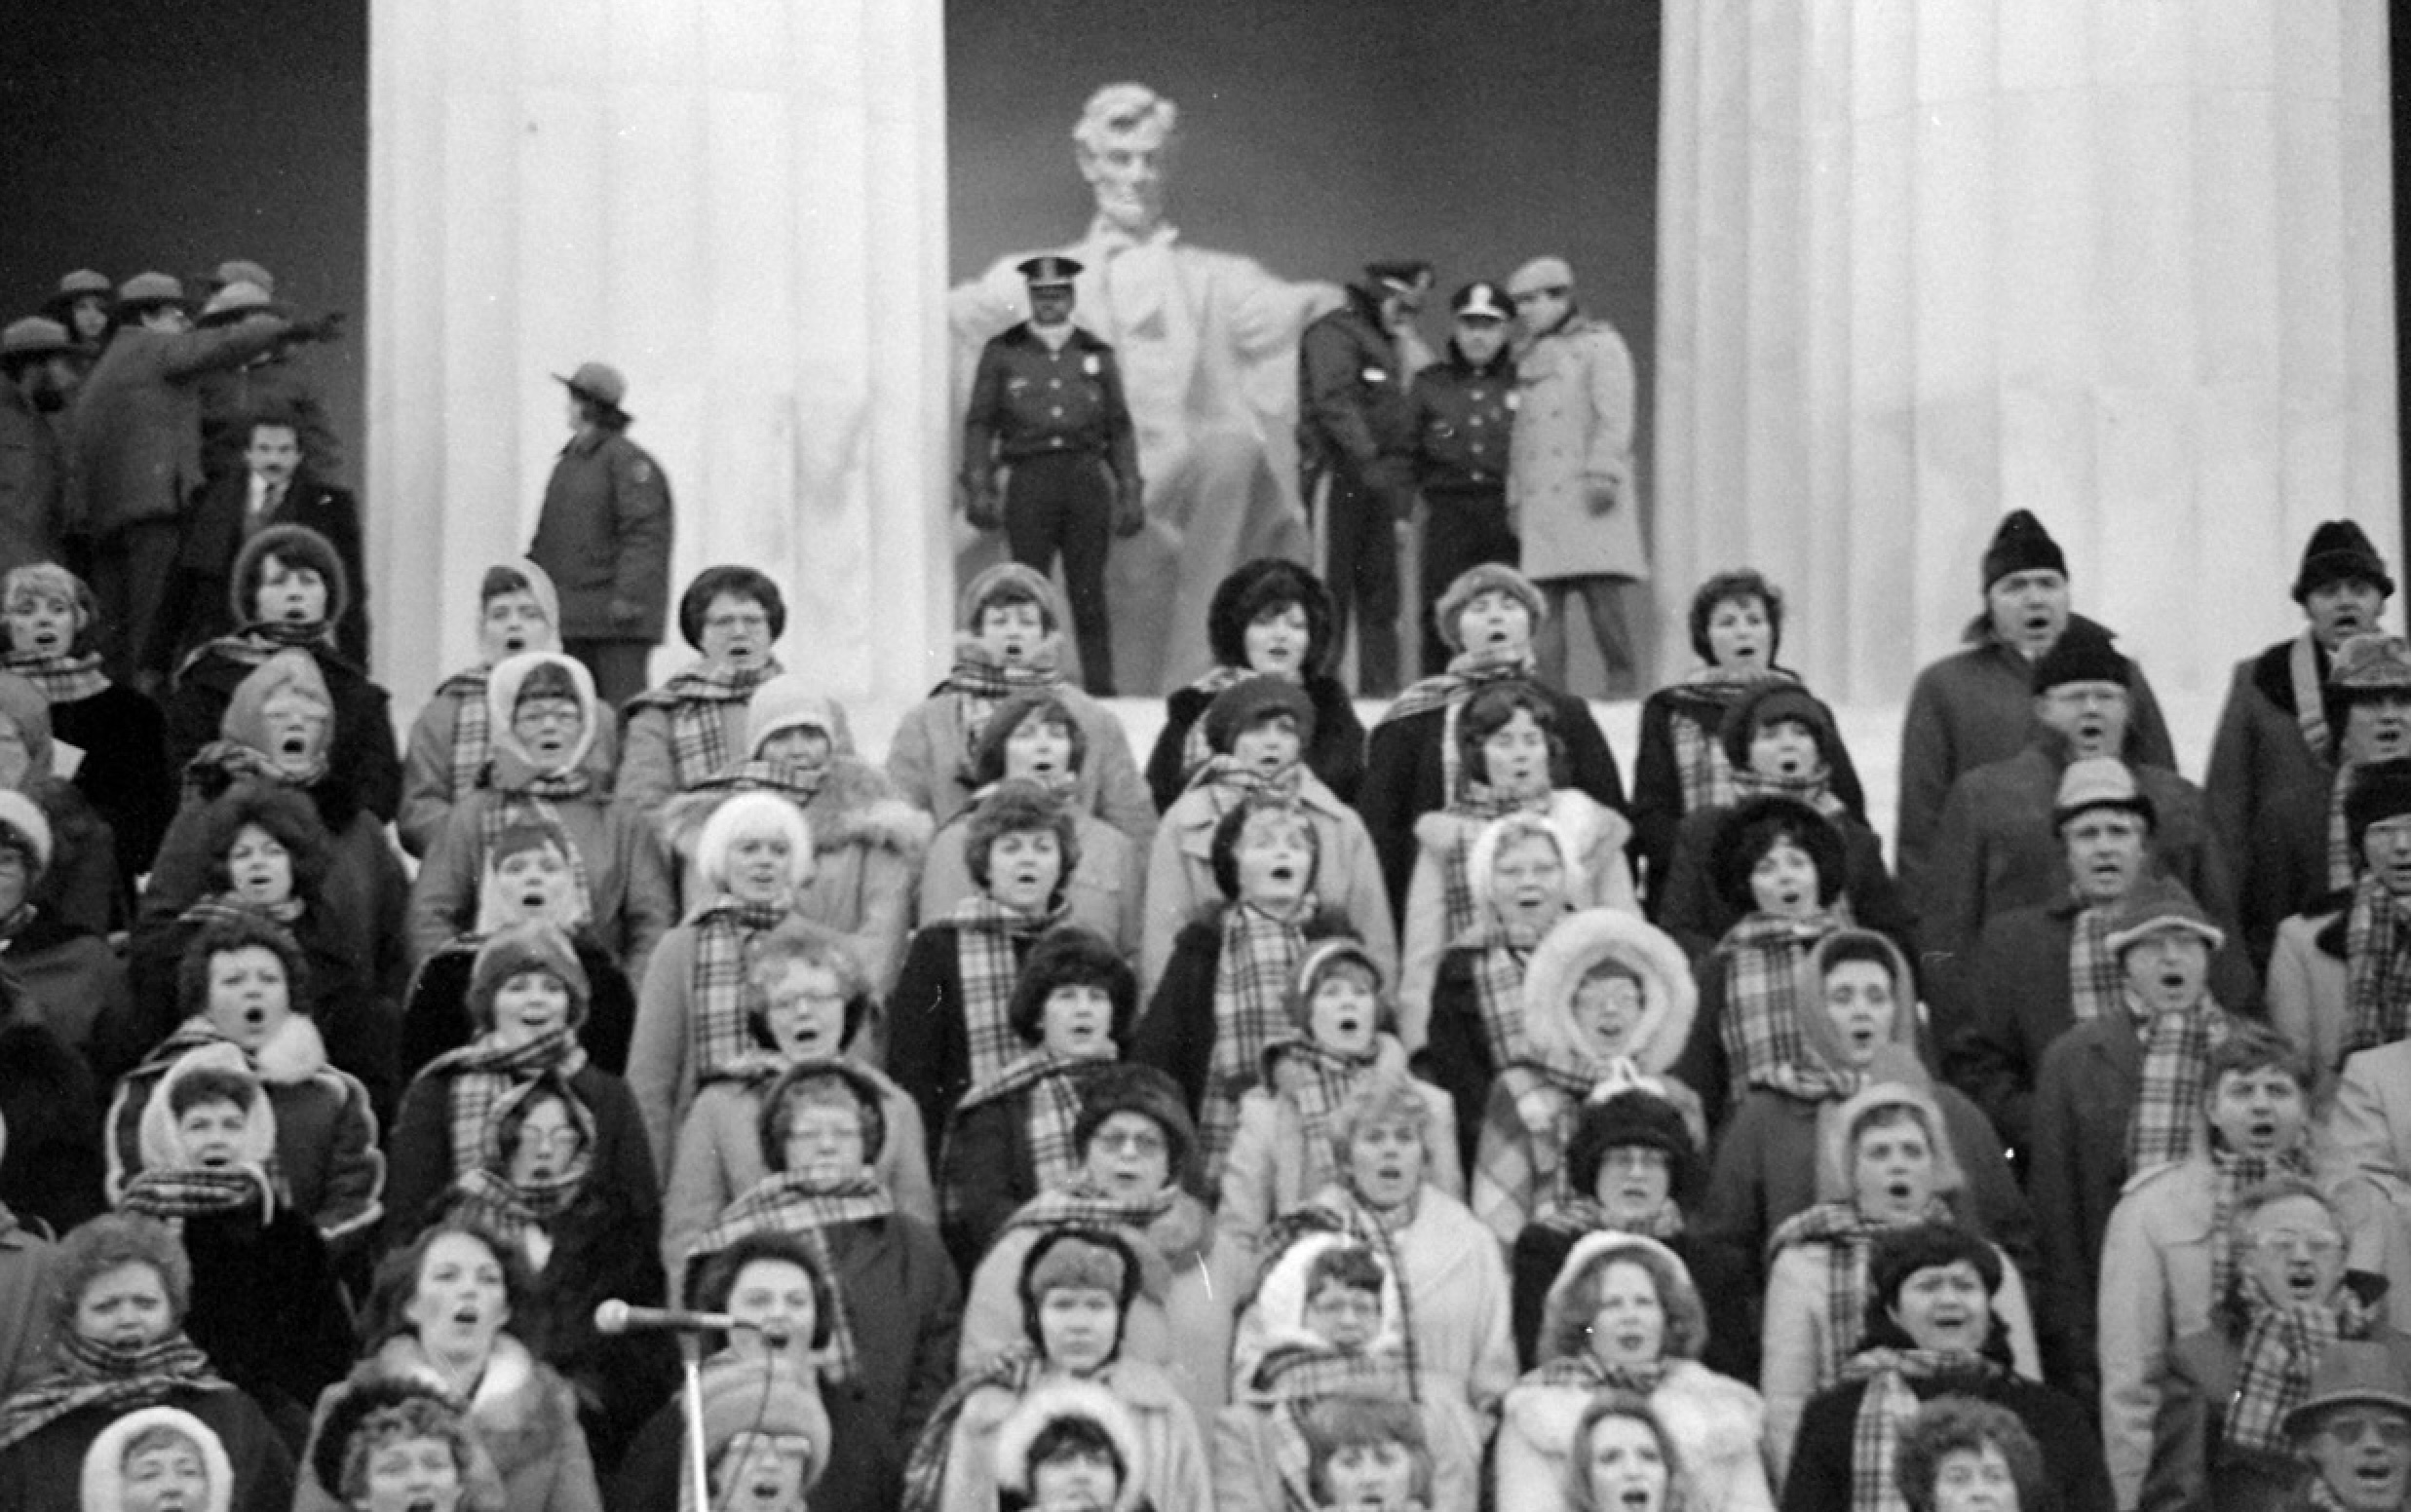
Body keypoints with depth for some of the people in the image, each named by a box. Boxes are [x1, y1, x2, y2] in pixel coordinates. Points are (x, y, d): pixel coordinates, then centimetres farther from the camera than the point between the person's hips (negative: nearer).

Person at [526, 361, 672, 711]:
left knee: (623, 706, -11)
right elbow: (548, 535, 24)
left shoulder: (628, 460, -8)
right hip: (576, 614, 8)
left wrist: (629, 596, -23)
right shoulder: (569, 462, 20)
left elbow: (646, 534, -16)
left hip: (618, 612, -8)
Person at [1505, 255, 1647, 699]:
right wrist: (1515, 495, 17)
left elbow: (1615, 416, -6)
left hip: (1589, 495, -6)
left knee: (1604, 597, -11)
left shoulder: (1600, 343, 5)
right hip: (1539, 499, 6)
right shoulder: (1528, 356, 24)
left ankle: (1624, 694, -6)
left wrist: (1603, 472, -17)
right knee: (1542, 607, -2)